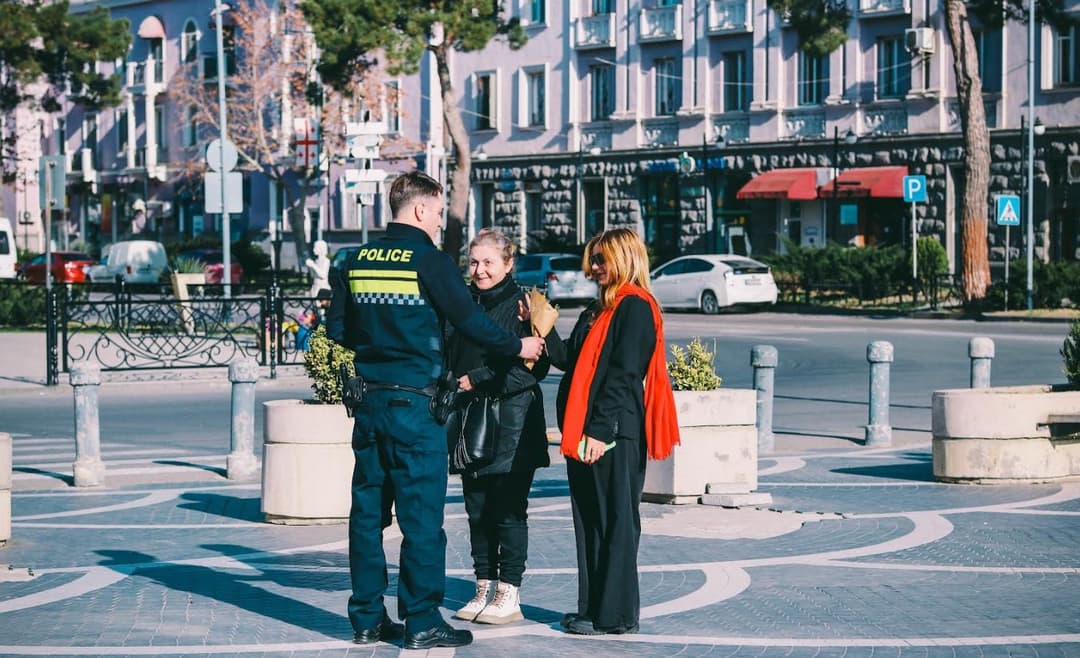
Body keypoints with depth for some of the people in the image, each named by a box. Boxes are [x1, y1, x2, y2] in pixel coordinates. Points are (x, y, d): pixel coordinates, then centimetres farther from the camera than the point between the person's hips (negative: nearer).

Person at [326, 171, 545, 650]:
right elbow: (470, 322, -10)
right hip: (413, 403, -6)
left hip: (369, 402, 6)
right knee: (421, 515, -1)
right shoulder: (429, 261, -10)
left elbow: (337, 328, 9)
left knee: (367, 510, 10)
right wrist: (518, 346, 4)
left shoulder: (359, 260, 7)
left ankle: (367, 618, 15)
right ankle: (422, 623, 2)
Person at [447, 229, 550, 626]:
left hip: (512, 424, -6)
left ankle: (509, 596, 3)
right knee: (477, 510, 8)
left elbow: (533, 367, -13)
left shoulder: (523, 305, -7)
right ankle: (484, 590, 16)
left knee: (508, 510, -3)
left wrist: (478, 381, -15)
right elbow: (452, 358, 21)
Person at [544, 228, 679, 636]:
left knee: (614, 523, -3)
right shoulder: (598, 309, 19)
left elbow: (623, 374, -17)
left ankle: (615, 615, 1)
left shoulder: (635, 307, -10)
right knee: (589, 522, 12)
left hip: (613, 434, -9)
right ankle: (593, 607, 19)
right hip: (585, 433, 9)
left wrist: (600, 430, -21)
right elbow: (570, 361, 15)